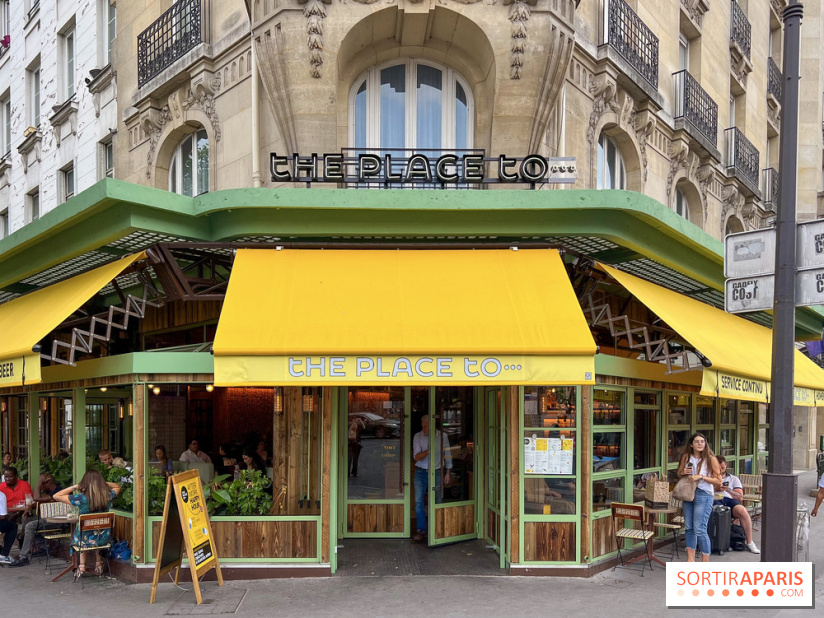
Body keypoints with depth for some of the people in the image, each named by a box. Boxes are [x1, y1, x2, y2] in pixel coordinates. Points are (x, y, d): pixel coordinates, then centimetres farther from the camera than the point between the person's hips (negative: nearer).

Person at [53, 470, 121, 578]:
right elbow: (117, 486, 13)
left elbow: (56, 496, -11)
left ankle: (82, 566, 34)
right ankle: (98, 564, 39)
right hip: (104, 539, 2)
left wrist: (74, 486, -7)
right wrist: (103, 483, 2)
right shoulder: (108, 496, -11)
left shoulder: (81, 498, -22)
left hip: (86, 540, -2)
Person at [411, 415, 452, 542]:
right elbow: (416, 457, -8)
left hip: (436, 473, 0)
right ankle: (421, 530, 3)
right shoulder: (417, 437, -3)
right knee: (418, 502, -4)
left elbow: (447, 455, 8)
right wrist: (427, 451, -26)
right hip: (421, 473, 0)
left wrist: (447, 473, 8)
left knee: (437, 502, 4)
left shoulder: (442, 436, -1)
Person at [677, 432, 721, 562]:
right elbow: (679, 474, 19)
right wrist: (683, 473, -3)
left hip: (704, 494, -5)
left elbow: (718, 481, -7)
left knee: (700, 529, -9)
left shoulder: (710, 459, -6)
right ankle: (690, 559, 20)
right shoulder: (686, 457, 7)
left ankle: (706, 561, 3)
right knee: (689, 528, 10)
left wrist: (701, 477, -17)